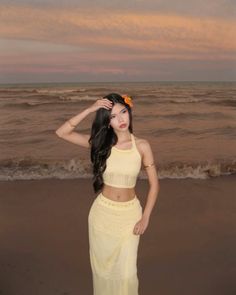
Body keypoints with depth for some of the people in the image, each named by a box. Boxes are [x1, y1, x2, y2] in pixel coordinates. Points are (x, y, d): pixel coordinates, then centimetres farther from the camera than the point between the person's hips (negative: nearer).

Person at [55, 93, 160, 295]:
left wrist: (145, 218, -7)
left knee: (127, 273, -1)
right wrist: (89, 110, -21)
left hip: (130, 213, -1)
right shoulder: (101, 143, -7)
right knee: (102, 267, 15)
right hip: (102, 212, 1)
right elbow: (62, 133, -15)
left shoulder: (142, 146, -9)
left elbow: (154, 184, -3)